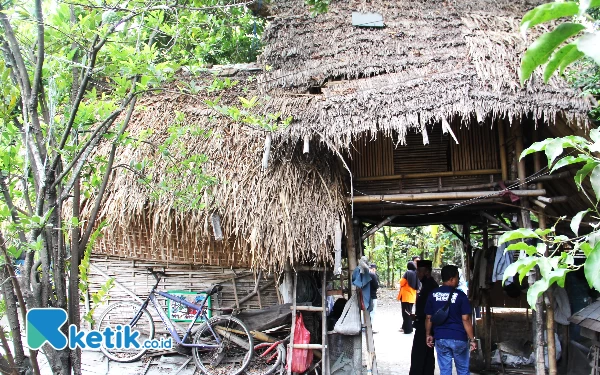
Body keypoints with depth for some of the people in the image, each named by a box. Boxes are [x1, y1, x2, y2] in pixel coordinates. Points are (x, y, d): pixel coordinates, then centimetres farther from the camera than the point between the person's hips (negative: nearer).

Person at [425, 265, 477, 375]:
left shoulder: (433, 295, -1)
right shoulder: (460, 295, -10)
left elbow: (429, 318, 2)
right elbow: (465, 319, -11)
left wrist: (428, 335, 14)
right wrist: (472, 339, -4)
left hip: (440, 338, 2)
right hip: (459, 338, -2)